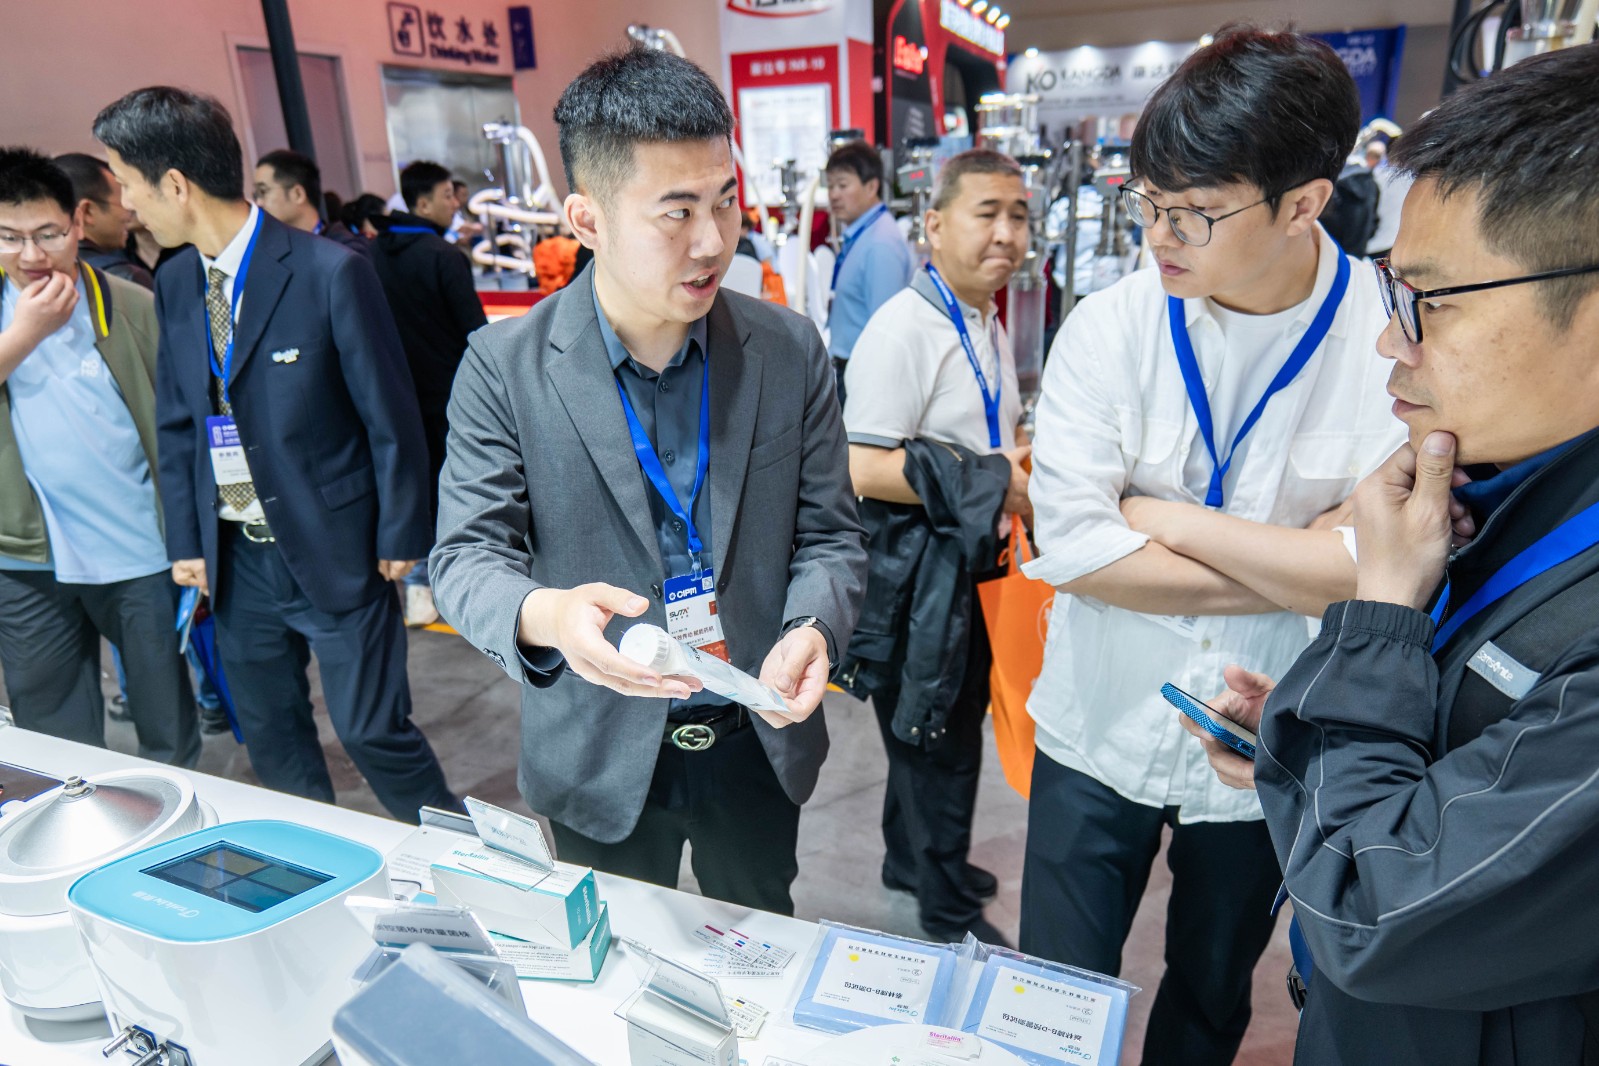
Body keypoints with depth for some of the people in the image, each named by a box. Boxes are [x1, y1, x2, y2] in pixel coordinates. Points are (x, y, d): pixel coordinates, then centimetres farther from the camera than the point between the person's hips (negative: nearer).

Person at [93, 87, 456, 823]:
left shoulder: (331, 272, -15)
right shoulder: (174, 283, 6)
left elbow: (391, 417, -12)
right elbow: (177, 422, 11)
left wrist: (399, 539, -10)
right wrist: (184, 541, 7)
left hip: (334, 551, -6)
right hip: (238, 559, 7)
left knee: (374, 734, 1)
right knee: (270, 741, 18)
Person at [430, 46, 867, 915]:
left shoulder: (788, 350, -8)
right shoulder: (505, 368, -14)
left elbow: (830, 534, -3)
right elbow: (466, 556, -12)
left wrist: (812, 628, -24)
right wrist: (543, 613, -35)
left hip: (758, 741, 2)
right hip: (601, 759, -1)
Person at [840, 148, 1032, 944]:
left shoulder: (987, 324, 11)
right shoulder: (903, 328, -20)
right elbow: (864, 469, -27)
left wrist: (1026, 450, 6)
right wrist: (993, 484, -24)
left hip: (968, 565, 9)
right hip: (917, 571, -9)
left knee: (937, 728, 23)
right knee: (941, 739, 7)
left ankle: (909, 860, 46)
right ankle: (950, 916, 30)